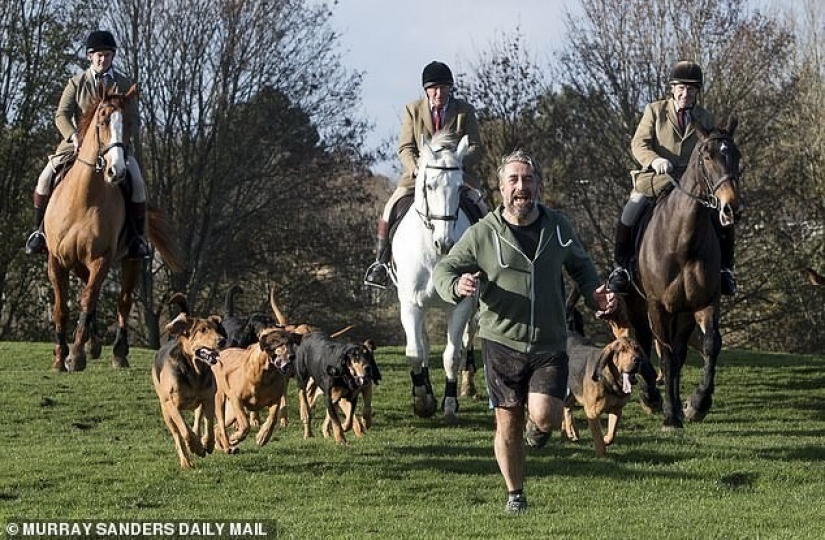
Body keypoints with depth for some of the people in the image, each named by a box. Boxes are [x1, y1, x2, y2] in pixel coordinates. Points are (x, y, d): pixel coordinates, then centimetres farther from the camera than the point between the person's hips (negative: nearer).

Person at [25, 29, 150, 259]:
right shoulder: (77, 83, 4)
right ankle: (39, 230, -2)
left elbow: (133, 120, 2)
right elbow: (61, 115, -6)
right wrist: (74, 136, -26)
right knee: (46, 178, -17)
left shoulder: (124, 85, 6)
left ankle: (138, 236, -12)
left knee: (136, 182, -25)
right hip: (78, 142, 0)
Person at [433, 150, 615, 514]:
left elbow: (580, 266, 19)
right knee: (508, 423, 6)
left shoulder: (558, 228, 2)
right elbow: (443, 270, 1)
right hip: (502, 343, -1)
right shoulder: (482, 234, -6)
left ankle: (539, 427, 23)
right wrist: (457, 286, -22)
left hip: (550, 345, 1)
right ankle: (515, 494, 27)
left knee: (545, 415, -17)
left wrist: (594, 296, 0)